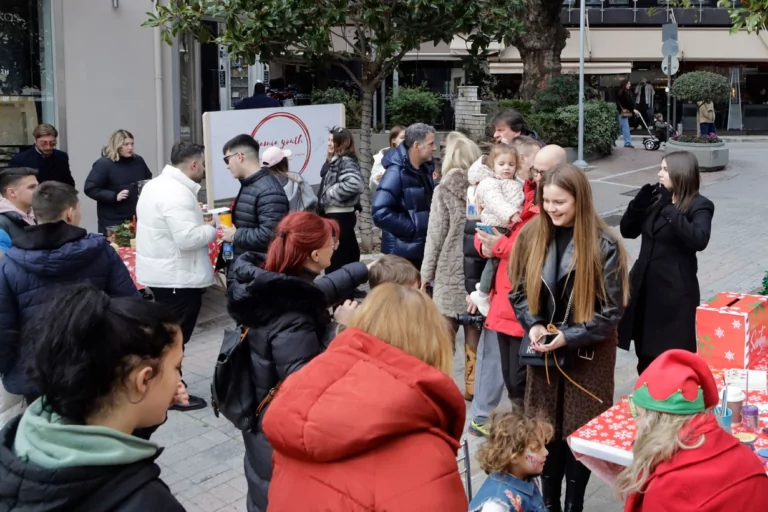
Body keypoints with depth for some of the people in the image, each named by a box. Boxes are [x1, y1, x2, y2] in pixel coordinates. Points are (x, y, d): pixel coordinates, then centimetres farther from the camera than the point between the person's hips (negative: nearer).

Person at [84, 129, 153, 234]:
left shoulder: (138, 161, 9)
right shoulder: (103, 164, -8)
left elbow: (149, 180, 27)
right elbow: (90, 189, -13)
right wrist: (115, 196, -21)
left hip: (137, 218, 5)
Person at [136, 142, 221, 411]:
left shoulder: (154, 184, 10)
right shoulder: (178, 194, -23)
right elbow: (188, 238, -30)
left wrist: (199, 220, 13)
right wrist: (212, 229, -13)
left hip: (160, 272, 10)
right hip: (178, 277, -10)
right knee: (175, 336, 1)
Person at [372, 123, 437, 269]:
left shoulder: (425, 169, 8)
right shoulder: (397, 172, -19)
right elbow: (380, 213, -28)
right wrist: (412, 228, -21)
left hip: (423, 247, 9)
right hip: (403, 251, -9)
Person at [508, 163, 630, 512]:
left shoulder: (604, 246, -14)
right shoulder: (531, 236, -4)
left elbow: (612, 310, -12)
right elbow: (519, 291, 4)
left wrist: (568, 336, -20)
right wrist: (533, 327, -13)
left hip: (587, 354, -3)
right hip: (543, 353, 3)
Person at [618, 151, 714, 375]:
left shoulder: (699, 206, -8)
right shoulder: (656, 200, 10)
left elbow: (699, 240, -25)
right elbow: (627, 231, 9)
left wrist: (669, 209, -26)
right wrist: (639, 202, -7)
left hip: (675, 290, -6)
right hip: (644, 285, 7)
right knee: (645, 350, 16)